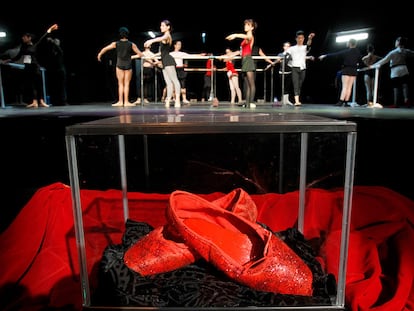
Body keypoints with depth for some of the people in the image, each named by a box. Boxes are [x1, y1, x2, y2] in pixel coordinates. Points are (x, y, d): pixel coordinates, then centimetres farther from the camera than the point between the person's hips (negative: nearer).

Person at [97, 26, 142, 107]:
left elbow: (105, 49, 11)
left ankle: (120, 101, 4)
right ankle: (126, 102, -1)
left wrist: (99, 54, 28)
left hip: (120, 65, 1)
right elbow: (140, 54, -2)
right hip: (128, 65, -1)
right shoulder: (131, 44, -3)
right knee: (127, 84, 1)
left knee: (120, 84, 7)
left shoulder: (116, 44, 1)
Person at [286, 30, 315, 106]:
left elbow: (308, 44, -13)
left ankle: (298, 100, 14)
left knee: (300, 85, 6)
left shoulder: (305, 47, 10)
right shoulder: (292, 48, 11)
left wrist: (310, 38, -36)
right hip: (295, 68, -2)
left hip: (303, 68, 2)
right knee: (296, 85, -13)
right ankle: (297, 101, -23)